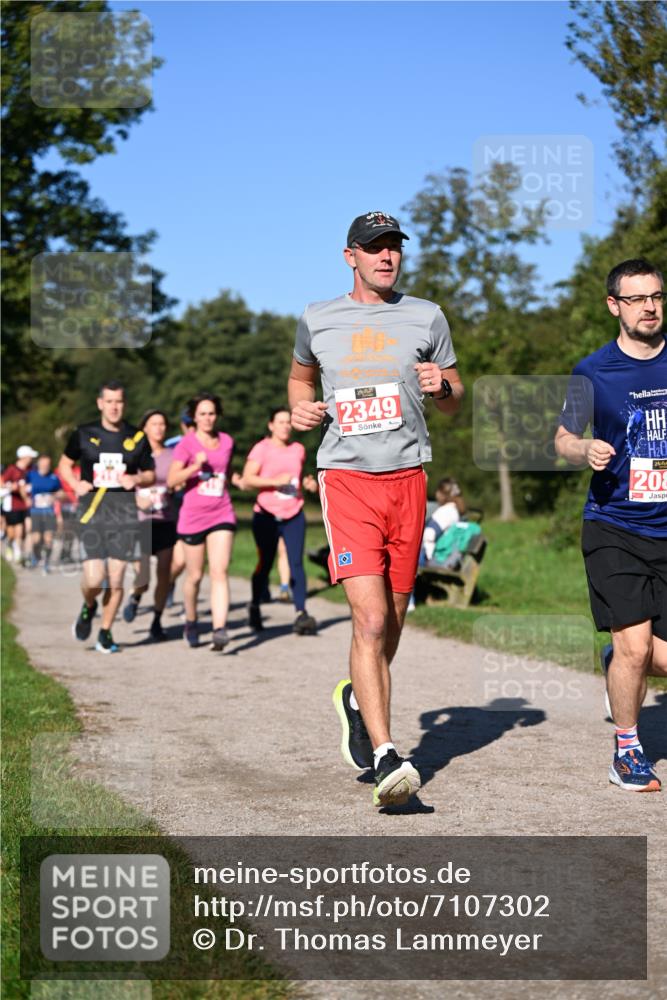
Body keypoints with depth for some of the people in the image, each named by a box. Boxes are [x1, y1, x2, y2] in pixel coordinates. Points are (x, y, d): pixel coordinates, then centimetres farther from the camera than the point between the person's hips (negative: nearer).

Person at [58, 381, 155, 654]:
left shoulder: (136, 437, 6)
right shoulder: (84, 434, 4)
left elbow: (150, 474, 15)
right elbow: (64, 464, 17)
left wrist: (137, 480, -7)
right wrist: (76, 484, -2)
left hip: (124, 511, 1)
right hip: (92, 509, -1)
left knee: (116, 580, 0)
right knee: (94, 579, -11)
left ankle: (105, 633, 19)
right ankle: (88, 607, 24)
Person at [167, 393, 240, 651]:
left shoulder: (227, 442, 9)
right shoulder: (186, 444, -4)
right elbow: (171, 481, -10)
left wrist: (237, 479, 5)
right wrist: (196, 465, -23)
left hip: (222, 514, 2)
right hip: (193, 516, -2)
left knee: (220, 571, -13)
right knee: (195, 575, 9)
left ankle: (219, 629, -19)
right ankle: (190, 623, 33)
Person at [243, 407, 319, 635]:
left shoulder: (298, 449, 12)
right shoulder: (261, 449, -3)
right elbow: (247, 479, -11)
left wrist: (307, 482, 6)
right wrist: (276, 481, -20)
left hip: (294, 514, 3)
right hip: (267, 514, -3)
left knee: (296, 562, -9)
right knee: (265, 564, 6)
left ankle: (301, 613, -16)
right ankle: (255, 607, 27)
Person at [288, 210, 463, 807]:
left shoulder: (426, 317, 11)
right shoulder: (317, 320, 10)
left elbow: (455, 405, 17)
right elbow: (300, 377, 28)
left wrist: (442, 386, -6)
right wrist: (301, 408, 6)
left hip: (407, 480, 2)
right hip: (347, 479, -2)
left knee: (391, 627, 9)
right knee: (371, 620, -15)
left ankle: (357, 700, 39)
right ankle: (385, 758, -17)